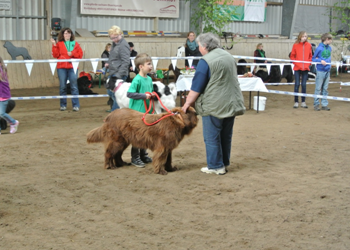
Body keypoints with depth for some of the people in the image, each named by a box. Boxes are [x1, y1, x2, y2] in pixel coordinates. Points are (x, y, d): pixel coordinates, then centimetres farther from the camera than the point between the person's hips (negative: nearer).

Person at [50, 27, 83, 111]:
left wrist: (72, 54, -8)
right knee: (62, 86, 3)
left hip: (72, 67, 0)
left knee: (74, 86, -3)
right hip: (61, 67, 0)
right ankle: (63, 105, 11)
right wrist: (54, 45, -8)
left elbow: (80, 54, 6)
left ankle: (76, 105, 0)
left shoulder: (75, 44, 11)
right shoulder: (59, 44, 8)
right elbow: (55, 55, 0)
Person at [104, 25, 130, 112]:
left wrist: (118, 75, -26)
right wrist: (108, 63, 8)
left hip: (119, 74, -11)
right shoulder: (114, 44, 13)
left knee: (116, 95, -7)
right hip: (113, 73, 11)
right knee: (110, 91, 18)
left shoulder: (123, 45, -17)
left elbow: (125, 62, -21)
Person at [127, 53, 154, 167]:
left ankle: (143, 155, 29)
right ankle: (135, 157, 10)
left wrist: (152, 96, 3)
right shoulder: (137, 79, -16)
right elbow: (129, 94, -22)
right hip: (137, 112, -8)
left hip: (147, 111, 8)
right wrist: (144, 95, -23)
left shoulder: (149, 79, 8)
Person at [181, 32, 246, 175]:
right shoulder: (228, 56, 12)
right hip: (232, 103, 8)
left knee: (212, 138, 2)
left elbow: (197, 87, -13)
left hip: (214, 106, -8)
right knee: (226, 136, 16)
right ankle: (224, 163, 24)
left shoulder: (206, 61, -13)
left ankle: (216, 166, 6)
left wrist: (187, 103, -4)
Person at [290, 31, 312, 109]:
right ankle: (296, 102, 7)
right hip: (297, 68, -2)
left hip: (305, 68, 2)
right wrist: (296, 63, -7)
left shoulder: (309, 45, 4)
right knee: (297, 84, -1)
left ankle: (303, 102, 13)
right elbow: (292, 56, 4)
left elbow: (310, 56, 12)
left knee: (304, 85, 5)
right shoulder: (296, 45, -2)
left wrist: (309, 63, -1)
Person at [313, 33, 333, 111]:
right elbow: (313, 58, -5)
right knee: (318, 89, 0)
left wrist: (328, 62, 7)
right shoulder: (319, 48, -10)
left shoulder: (329, 48, 9)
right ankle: (316, 104, 7)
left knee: (325, 89, 10)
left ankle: (324, 104, 14)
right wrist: (320, 61, -19)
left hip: (327, 70, 6)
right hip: (320, 71, -6)